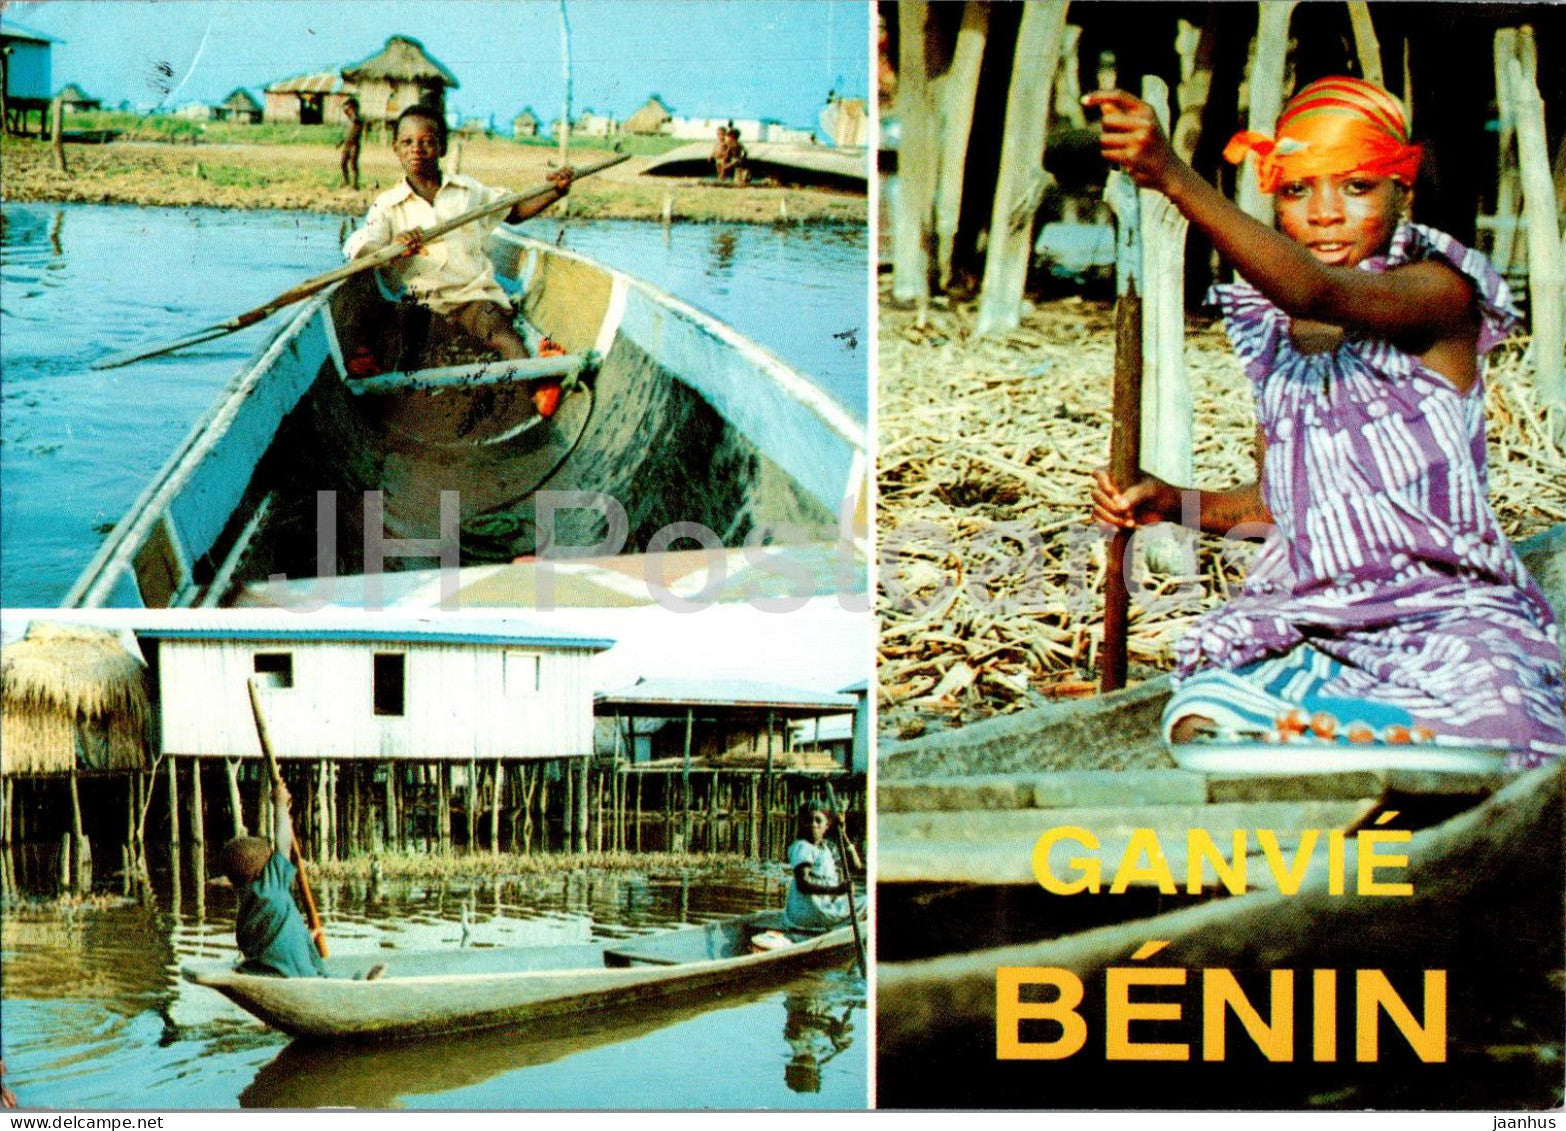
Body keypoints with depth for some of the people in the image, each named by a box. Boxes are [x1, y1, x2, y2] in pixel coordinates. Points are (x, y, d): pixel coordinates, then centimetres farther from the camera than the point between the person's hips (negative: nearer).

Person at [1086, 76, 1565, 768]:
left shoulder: (1439, 293, -4)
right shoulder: (1272, 328, 16)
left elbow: (1318, 294, -27)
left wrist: (1174, 179, -37)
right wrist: (1174, 503, 4)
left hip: (1447, 613, -3)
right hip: (1303, 622, 3)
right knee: (1202, 726, -27)